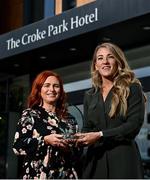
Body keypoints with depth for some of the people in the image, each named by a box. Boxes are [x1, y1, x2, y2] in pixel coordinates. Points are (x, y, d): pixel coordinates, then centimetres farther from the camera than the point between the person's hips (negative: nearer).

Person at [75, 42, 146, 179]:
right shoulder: (90, 96, 15)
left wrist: (100, 135, -17)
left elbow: (134, 125, -11)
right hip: (95, 159, 4)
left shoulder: (132, 88, -1)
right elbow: (87, 128, 15)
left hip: (123, 158, -4)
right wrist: (80, 138, -8)